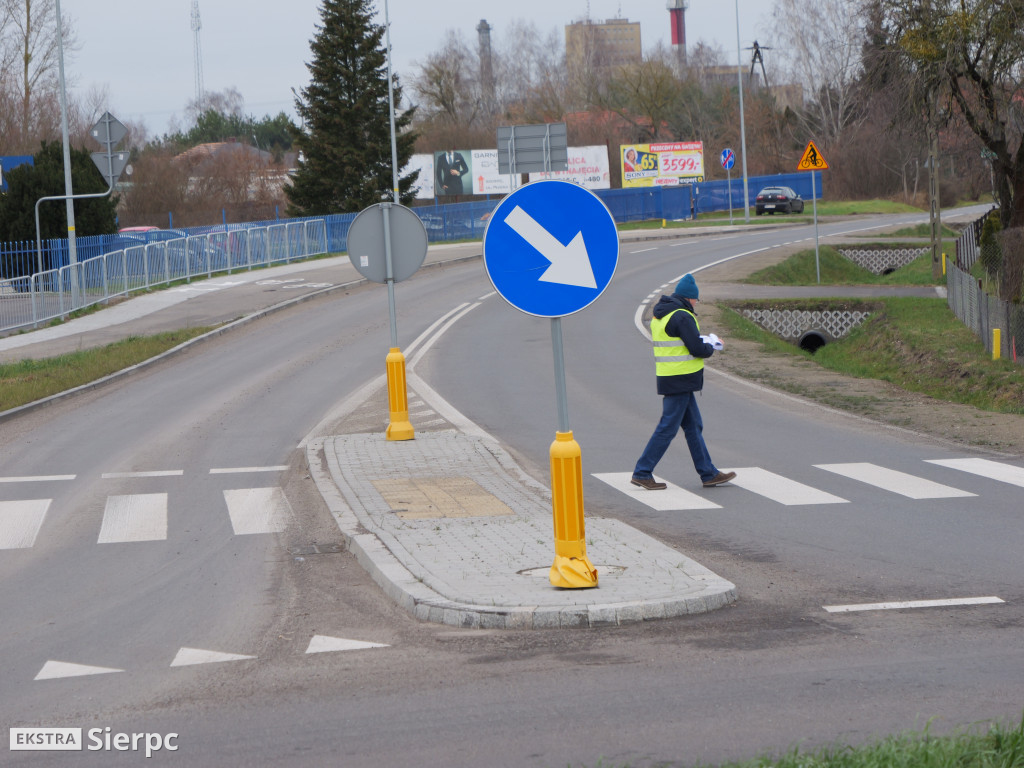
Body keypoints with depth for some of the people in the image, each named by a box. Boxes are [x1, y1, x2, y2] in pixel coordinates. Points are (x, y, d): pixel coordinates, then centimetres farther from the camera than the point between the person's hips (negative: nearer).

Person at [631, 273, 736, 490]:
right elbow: (697, 349, -18)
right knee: (668, 428, -5)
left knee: (693, 426, 14)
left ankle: (708, 473, 19)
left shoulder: (660, 315, 13)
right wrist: (711, 347, 3)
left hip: (668, 379, 10)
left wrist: (706, 341, 11)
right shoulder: (682, 317, -17)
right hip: (680, 381, -10)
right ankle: (642, 473, -3)